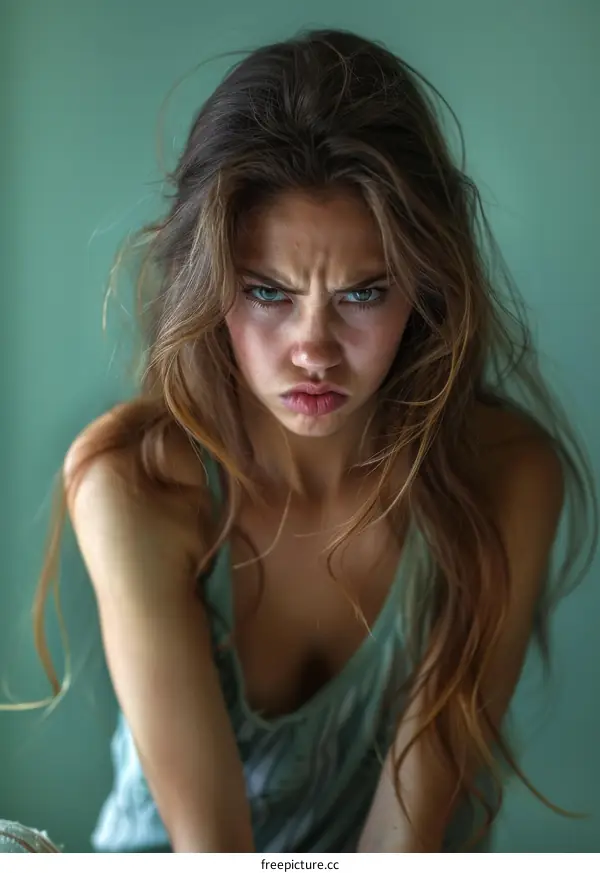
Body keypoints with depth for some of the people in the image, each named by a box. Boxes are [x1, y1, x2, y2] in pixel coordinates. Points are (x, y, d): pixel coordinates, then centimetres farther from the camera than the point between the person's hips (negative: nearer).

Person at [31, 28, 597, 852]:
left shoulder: (506, 477, -17)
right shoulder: (135, 483, -20)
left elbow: (413, 816, -15)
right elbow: (205, 830, -21)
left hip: (416, 860, 1)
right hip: (168, 851, 0)